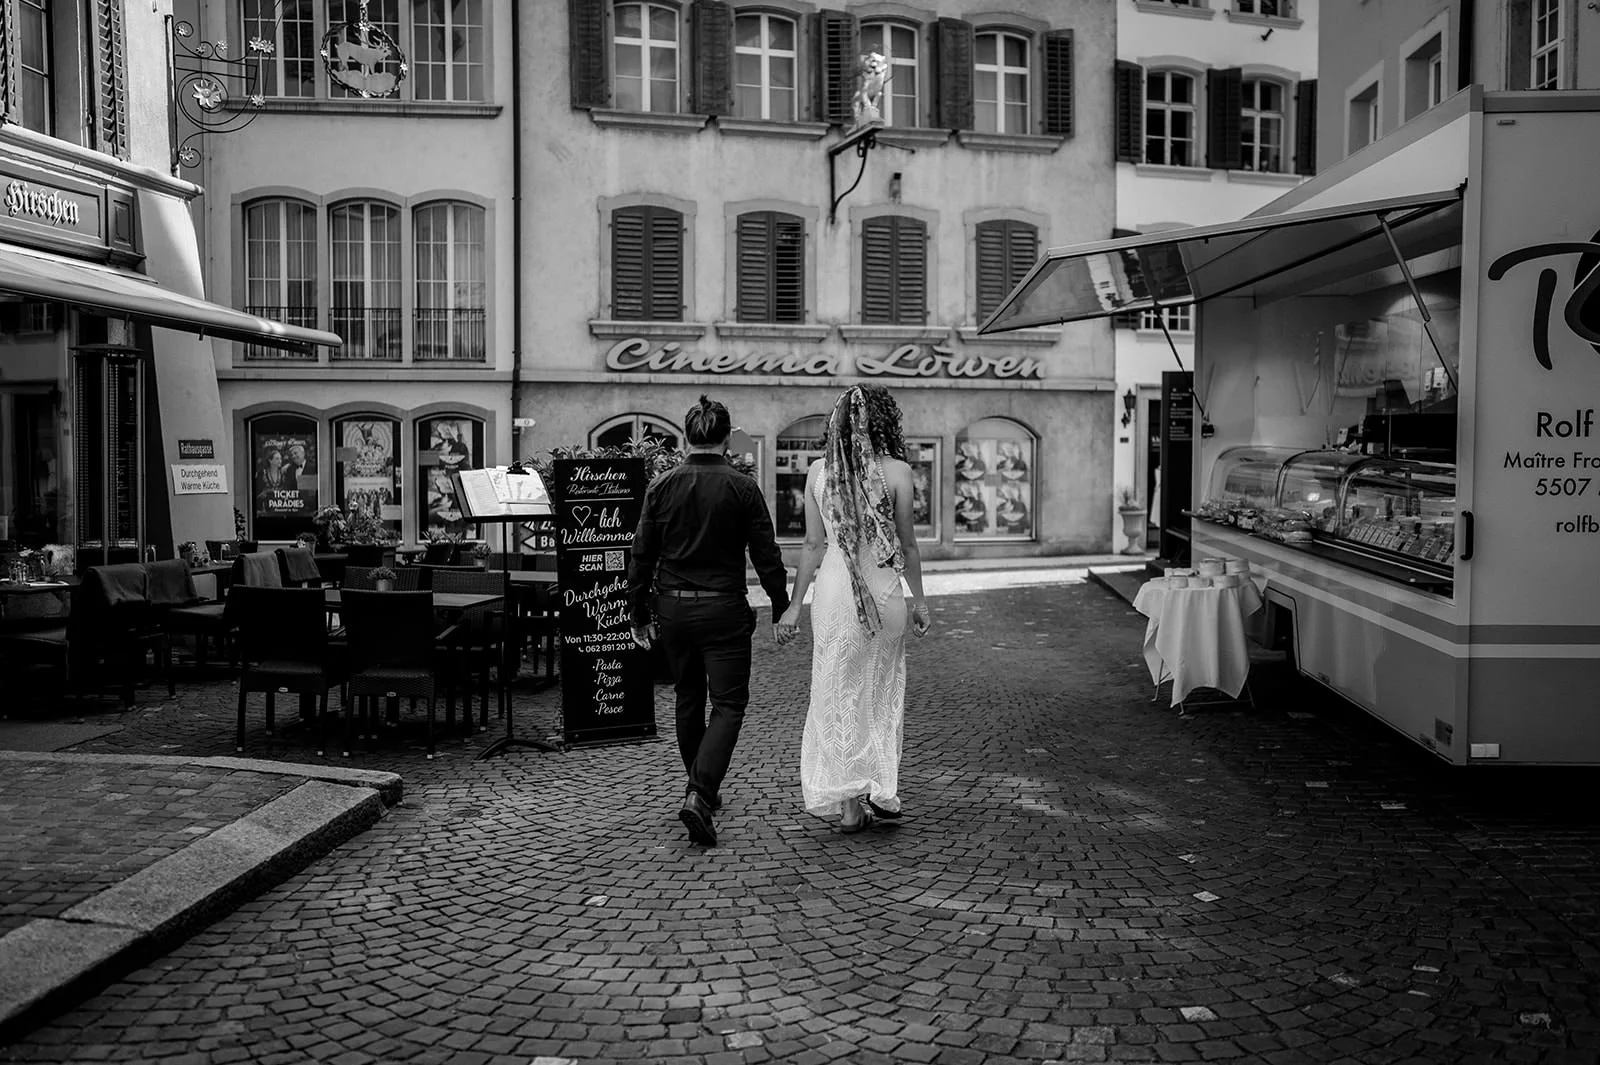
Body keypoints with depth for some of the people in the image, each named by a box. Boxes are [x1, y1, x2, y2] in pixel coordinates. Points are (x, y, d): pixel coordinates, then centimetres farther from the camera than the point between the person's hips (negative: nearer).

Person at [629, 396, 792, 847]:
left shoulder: (662, 486, 0)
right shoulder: (742, 488, -8)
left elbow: (642, 555, 2)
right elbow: (766, 556, -6)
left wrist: (640, 614, 11)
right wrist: (781, 611, 4)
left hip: (673, 608, 4)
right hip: (723, 608, -4)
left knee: (688, 700, 19)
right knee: (728, 704, 1)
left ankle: (701, 790, 31)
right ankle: (700, 795, -15)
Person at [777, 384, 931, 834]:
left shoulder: (819, 471, 0)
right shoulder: (896, 472, -7)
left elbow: (813, 544, 2)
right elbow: (907, 546, -2)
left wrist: (794, 604, 9)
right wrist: (919, 599, 10)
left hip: (833, 589, 2)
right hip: (883, 590, -2)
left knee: (837, 694, 10)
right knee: (881, 692, 16)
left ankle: (848, 804, 11)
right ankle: (880, 791, 17)